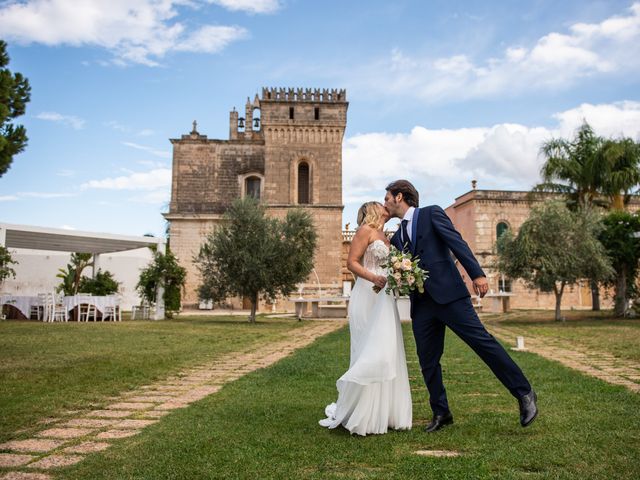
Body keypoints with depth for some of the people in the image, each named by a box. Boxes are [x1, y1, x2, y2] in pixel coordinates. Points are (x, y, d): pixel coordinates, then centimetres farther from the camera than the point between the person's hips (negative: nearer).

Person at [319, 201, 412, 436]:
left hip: (384, 299, 8)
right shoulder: (366, 229, -2)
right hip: (367, 297, -8)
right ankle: (344, 411, -1)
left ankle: (381, 414, 12)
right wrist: (374, 278, -24)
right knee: (370, 354, -11)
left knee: (386, 354, 5)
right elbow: (352, 262, -10)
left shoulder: (385, 237, 22)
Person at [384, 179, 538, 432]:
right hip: (421, 304, 7)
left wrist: (477, 273, -19)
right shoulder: (396, 237, 21)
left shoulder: (431, 213, 3)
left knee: (482, 341, -8)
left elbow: (457, 242, -8)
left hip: (448, 293, -6)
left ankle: (524, 393, 4)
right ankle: (441, 413, 18)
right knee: (427, 361, 5)